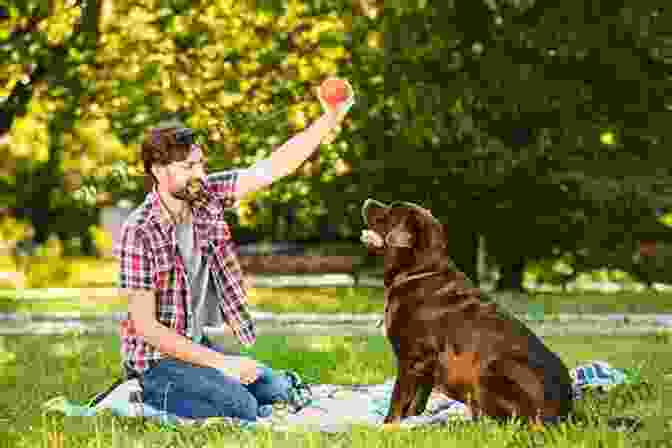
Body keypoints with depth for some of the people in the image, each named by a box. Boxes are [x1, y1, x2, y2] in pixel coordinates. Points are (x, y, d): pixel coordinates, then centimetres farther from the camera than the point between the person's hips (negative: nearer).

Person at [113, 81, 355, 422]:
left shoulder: (206, 195, -4)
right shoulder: (139, 233, -23)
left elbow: (276, 167, -6)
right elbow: (146, 327, -23)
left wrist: (331, 118, -17)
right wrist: (220, 362, -23)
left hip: (197, 345, 8)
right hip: (156, 359, -8)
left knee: (278, 391, 9)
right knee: (242, 406, -24)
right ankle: (151, 395, -3)